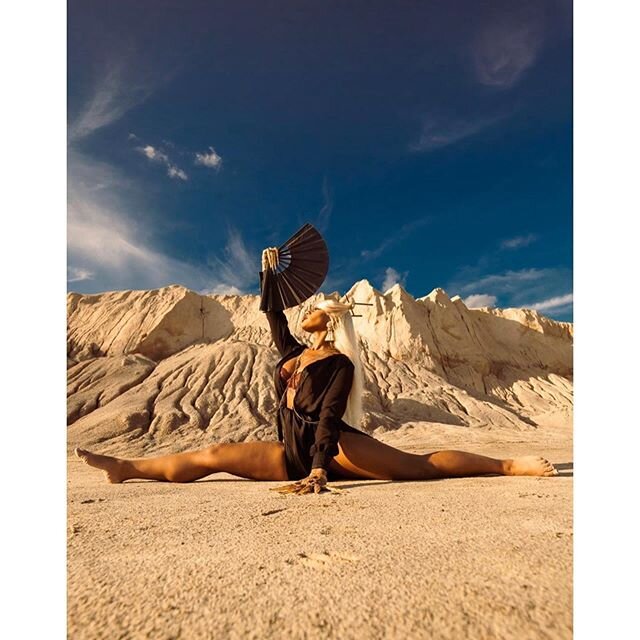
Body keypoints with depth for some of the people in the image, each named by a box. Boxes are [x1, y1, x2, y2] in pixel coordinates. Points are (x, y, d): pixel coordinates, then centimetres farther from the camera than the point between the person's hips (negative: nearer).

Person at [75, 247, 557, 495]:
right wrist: (270, 274, 26)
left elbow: (330, 417, -16)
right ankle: (125, 468, 8)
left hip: (331, 447, -6)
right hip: (291, 453, 7)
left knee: (417, 466, -17)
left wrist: (320, 467, -25)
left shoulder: (341, 364, -7)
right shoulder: (293, 352, 15)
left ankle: (508, 466, -8)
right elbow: (274, 315, 22)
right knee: (214, 455, 1)